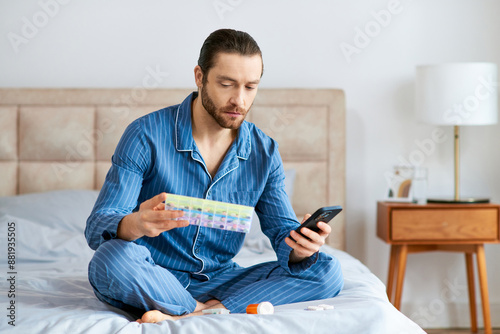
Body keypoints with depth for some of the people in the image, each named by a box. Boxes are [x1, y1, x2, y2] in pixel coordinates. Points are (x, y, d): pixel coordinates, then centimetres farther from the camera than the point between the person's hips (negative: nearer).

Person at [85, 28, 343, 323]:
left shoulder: (264, 152, 1)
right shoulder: (146, 136, -12)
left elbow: (282, 230, 2)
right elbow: (98, 227, -16)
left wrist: (299, 248, -25)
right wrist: (136, 224, -41)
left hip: (220, 281, 4)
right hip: (153, 282, -3)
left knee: (327, 270, -16)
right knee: (112, 257, -36)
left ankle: (188, 318, -25)